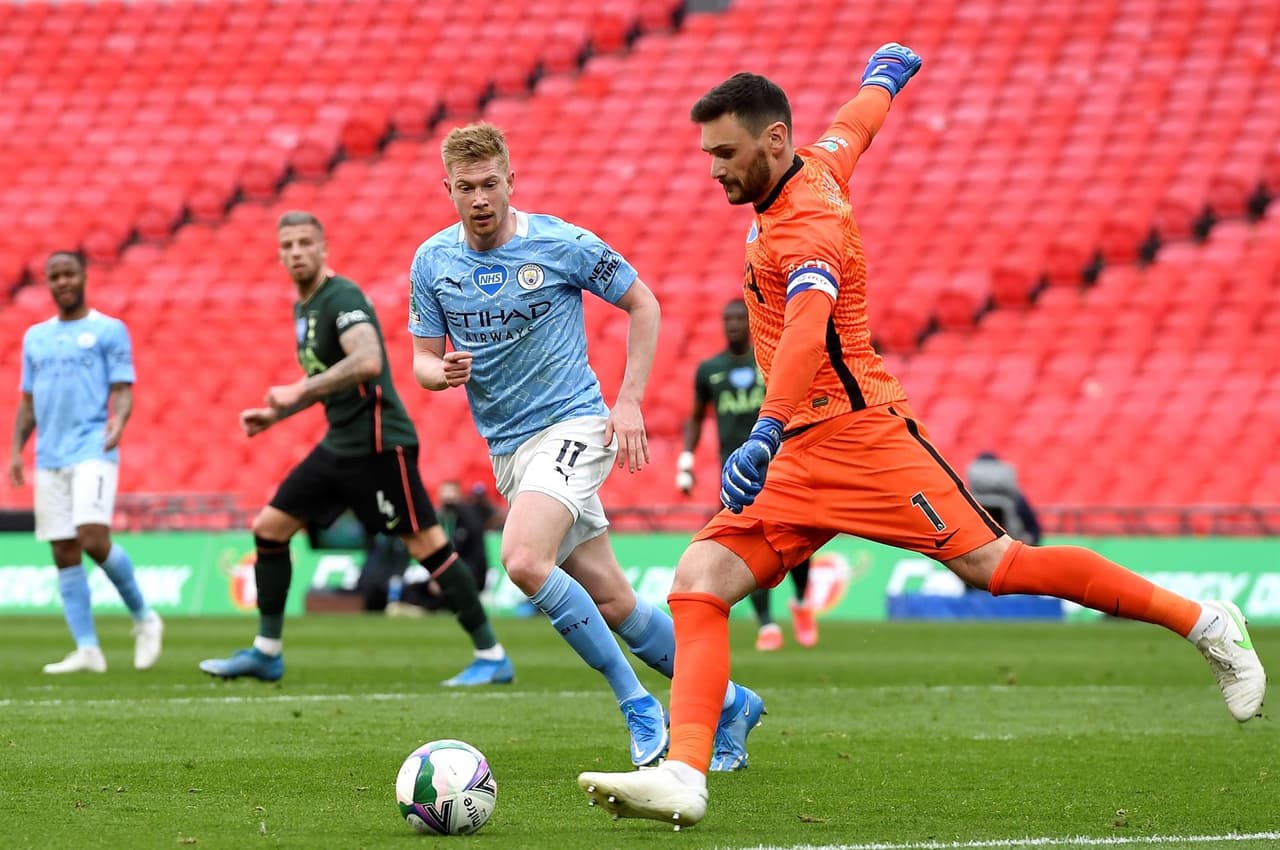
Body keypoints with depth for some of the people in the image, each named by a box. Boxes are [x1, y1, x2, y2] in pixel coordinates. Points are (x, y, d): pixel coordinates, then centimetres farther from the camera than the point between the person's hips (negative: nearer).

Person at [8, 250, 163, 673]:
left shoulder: (109, 330, 3)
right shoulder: (35, 336, 18)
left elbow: (122, 390, -3)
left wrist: (118, 420, -24)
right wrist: (16, 450, 10)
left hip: (93, 451, -5)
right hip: (49, 458, 5)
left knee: (93, 539, -20)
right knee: (64, 554, 0)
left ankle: (143, 618, 1)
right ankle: (87, 650, 1)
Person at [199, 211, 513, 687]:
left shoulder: (342, 298, -14)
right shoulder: (304, 307, 15)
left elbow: (367, 361, -31)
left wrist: (299, 390, -27)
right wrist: (275, 414, 19)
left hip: (376, 442, -10)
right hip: (340, 443, 10)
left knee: (427, 546, -9)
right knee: (269, 528, 7)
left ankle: (492, 657, -3)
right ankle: (266, 653, 15)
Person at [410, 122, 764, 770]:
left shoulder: (562, 244, -10)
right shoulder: (432, 261, 1)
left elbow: (642, 304, 1)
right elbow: (423, 361, 8)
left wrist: (629, 401, -6)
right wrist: (444, 371, -16)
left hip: (572, 427, -5)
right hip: (505, 447, 5)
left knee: (524, 561, -29)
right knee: (612, 605, 6)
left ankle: (638, 706, -17)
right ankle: (727, 702, 24)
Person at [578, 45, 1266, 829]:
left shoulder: (806, 223, -18)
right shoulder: (817, 165, 10)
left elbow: (808, 323, -36)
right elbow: (858, 119, 32)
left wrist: (766, 433, -49)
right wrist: (884, 76, 55)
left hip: (859, 433, -9)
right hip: (804, 458, 9)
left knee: (995, 566, -11)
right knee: (699, 581, -8)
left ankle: (1203, 622, 4)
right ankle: (685, 775, -20)